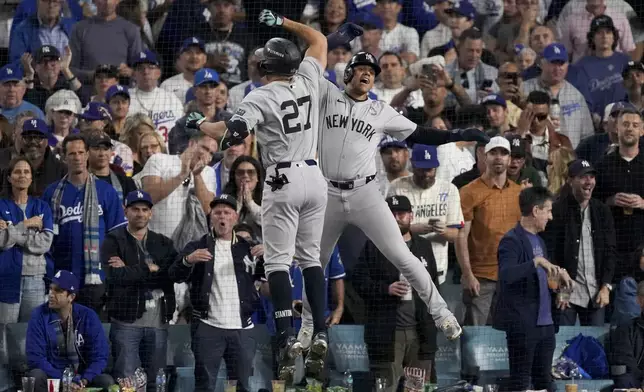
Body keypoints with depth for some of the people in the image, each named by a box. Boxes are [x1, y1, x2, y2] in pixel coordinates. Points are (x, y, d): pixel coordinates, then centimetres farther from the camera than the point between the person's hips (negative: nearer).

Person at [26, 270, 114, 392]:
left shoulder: (88, 317, -1)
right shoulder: (39, 316, -6)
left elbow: (99, 356, -2)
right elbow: (35, 358, -11)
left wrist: (84, 381, -19)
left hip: (82, 378, 1)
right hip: (52, 377, -1)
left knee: (107, 381, -27)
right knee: (36, 376, -33)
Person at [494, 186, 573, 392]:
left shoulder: (538, 240, 16)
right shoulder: (512, 241, -12)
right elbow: (505, 275, -28)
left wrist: (556, 272, 8)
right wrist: (537, 261, -30)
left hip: (544, 322, 9)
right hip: (523, 324, -9)